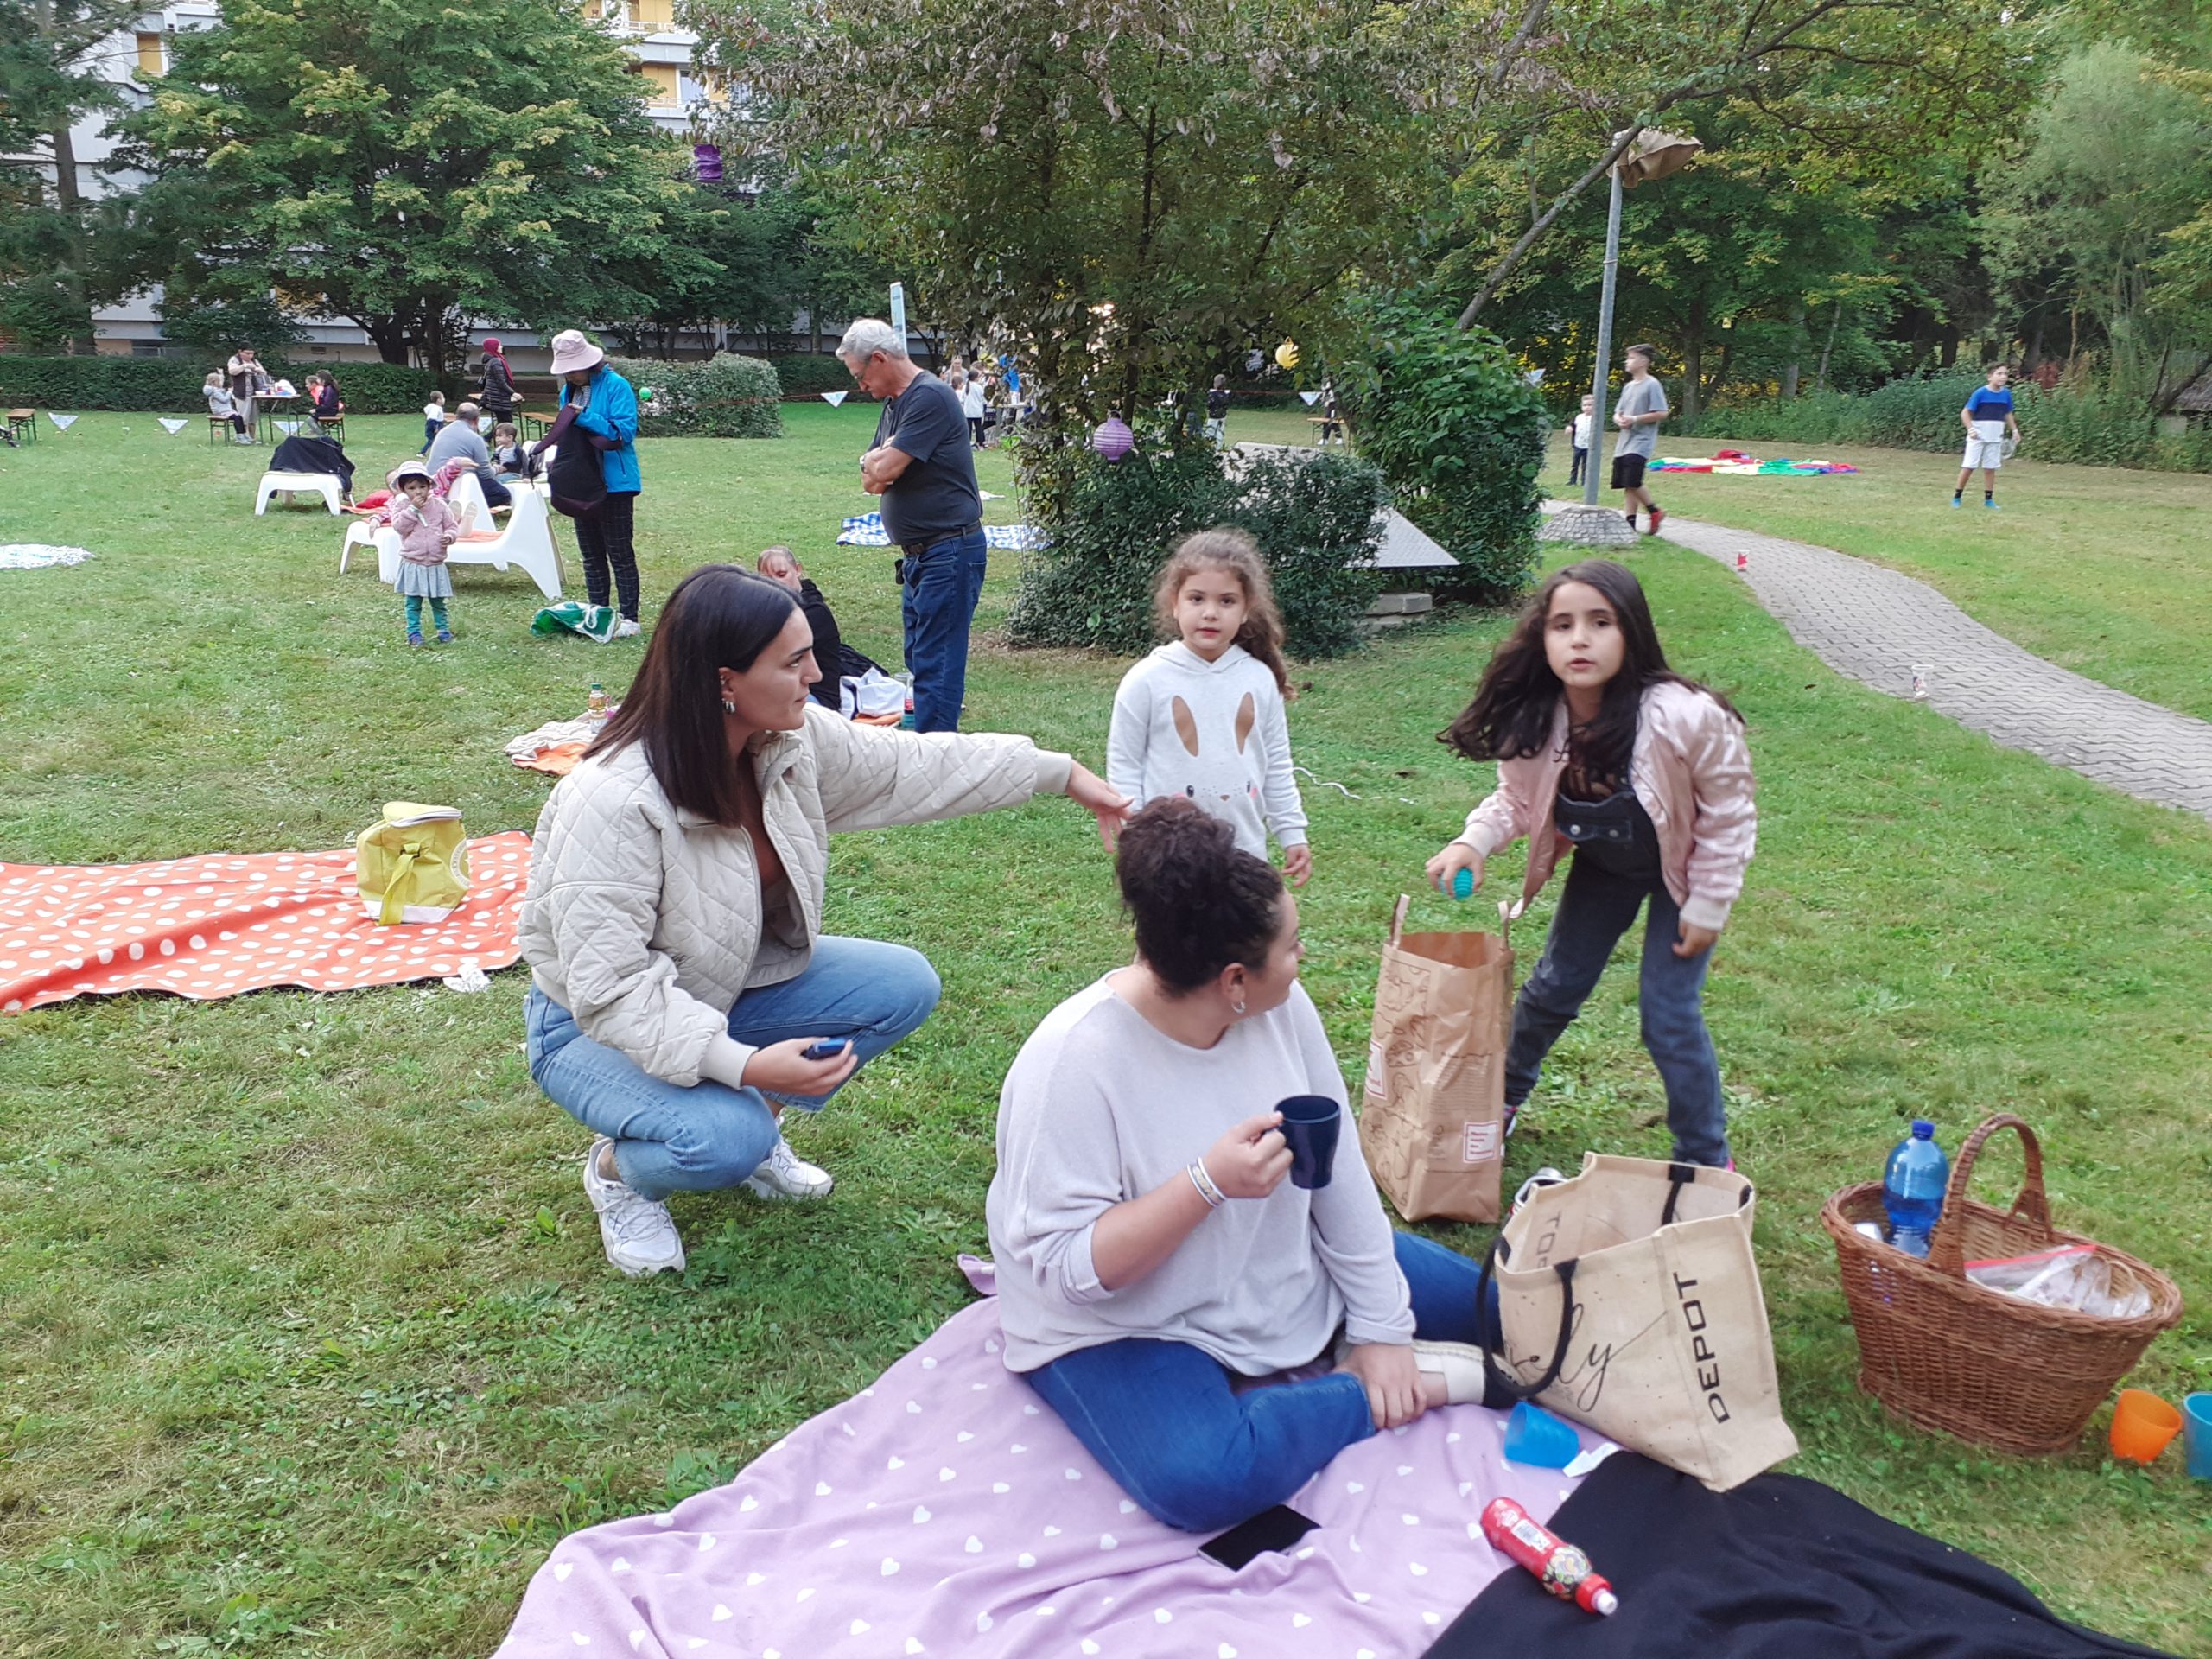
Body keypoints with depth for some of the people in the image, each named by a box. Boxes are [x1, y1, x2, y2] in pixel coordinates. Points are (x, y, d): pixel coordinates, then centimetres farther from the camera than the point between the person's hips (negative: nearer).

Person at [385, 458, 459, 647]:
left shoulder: (439, 505, 2)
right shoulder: (401, 506, -2)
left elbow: (452, 525, 7)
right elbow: (399, 526, -17)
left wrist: (450, 536, -15)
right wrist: (413, 509, -22)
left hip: (436, 563, 1)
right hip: (412, 564, -1)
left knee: (438, 601, 11)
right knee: (413, 602, 5)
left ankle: (443, 629, 23)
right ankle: (414, 632, 13)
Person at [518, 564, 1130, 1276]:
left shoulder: (792, 741, -15)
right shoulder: (613, 804, -35)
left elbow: (917, 766, -2)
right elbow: (611, 990, -34)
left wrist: (1064, 774, 2)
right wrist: (746, 1065, -43)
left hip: (728, 986, 7)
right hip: (599, 1023, -7)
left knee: (903, 984, -6)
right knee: (727, 1139, -33)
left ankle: (753, 1128, 12)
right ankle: (617, 1167, 4)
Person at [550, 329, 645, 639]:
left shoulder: (616, 386, -11)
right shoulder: (568, 391, 10)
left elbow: (625, 431, -19)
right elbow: (566, 435, 17)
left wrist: (584, 418, -21)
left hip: (615, 482, -7)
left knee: (620, 553, -2)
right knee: (591, 555, 13)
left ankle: (629, 618, 2)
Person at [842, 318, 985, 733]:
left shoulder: (930, 397, -15)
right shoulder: (894, 404, 16)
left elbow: (884, 469, -19)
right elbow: (870, 476, 12)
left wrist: (879, 462, 3)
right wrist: (884, 462, -9)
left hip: (948, 552, -10)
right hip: (919, 554, 10)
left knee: (936, 666, -9)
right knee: (920, 661, 14)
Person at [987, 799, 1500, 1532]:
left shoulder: (1282, 1007, -12)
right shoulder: (1074, 1062, -29)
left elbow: (1338, 1164, -4)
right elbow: (1063, 1267, -28)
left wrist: (1381, 1327, -5)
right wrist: (1208, 1183, -38)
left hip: (1282, 1275, 5)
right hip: (1125, 1327, -5)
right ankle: (1399, 1389, -14)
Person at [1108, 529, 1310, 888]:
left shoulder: (1260, 679, 0)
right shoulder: (1146, 681, -9)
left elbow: (1276, 767, 9)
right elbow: (1123, 766, -4)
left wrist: (1293, 834, 9)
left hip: (1245, 853, 3)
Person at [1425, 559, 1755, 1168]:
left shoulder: (1686, 717, -37)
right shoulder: (1533, 720, -26)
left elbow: (1728, 816, -22)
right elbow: (1517, 796, -8)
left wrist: (1707, 908, -16)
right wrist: (1473, 842, -29)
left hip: (1681, 867, -4)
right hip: (1604, 861, 4)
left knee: (1668, 1013, -7)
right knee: (1554, 986, 14)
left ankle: (1706, 1161, 14)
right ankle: (1504, 1095, 41)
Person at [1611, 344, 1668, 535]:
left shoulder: (1652, 385, -7)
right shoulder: (1628, 387, 17)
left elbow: (1661, 413, -13)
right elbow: (1617, 412, 21)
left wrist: (1635, 419, -16)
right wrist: (1618, 419, -3)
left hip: (1640, 443, -8)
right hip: (1623, 443, 8)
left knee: (1633, 482, -16)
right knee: (1626, 485, 4)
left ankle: (1655, 510, 4)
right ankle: (1630, 522, 8)